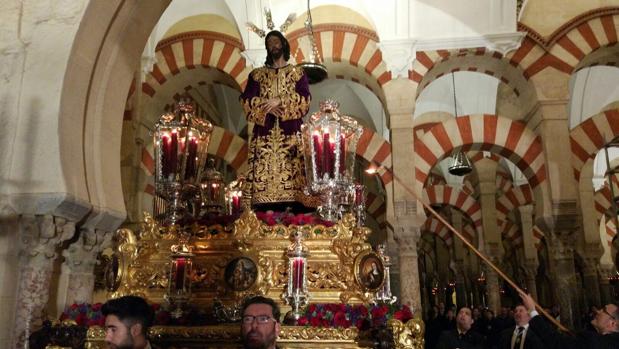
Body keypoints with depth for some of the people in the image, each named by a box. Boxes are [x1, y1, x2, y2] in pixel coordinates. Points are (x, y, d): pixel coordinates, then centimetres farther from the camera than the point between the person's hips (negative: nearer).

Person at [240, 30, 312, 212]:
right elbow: (246, 100, 5)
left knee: (292, 169, -11)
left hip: (290, 133, -1)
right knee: (263, 171, -8)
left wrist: (279, 101, -12)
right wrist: (267, 106, -11)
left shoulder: (298, 72, 13)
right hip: (265, 133, 1)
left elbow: (305, 98, -1)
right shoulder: (257, 74, 17)